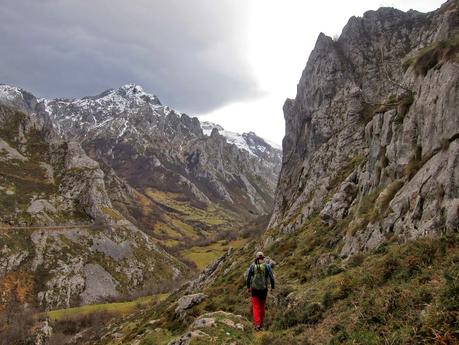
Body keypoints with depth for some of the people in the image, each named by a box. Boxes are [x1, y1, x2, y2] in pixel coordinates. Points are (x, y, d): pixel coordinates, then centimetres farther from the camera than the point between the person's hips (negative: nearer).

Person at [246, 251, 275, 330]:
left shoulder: (252, 266, -5)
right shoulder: (267, 266, -7)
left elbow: (248, 277, -3)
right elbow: (271, 278, -7)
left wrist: (248, 287, 8)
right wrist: (272, 287, 7)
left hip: (254, 289, -1)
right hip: (264, 289, 1)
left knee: (256, 307, 3)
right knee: (262, 306, 18)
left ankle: (257, 324, -9)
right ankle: (261, 322, 29)